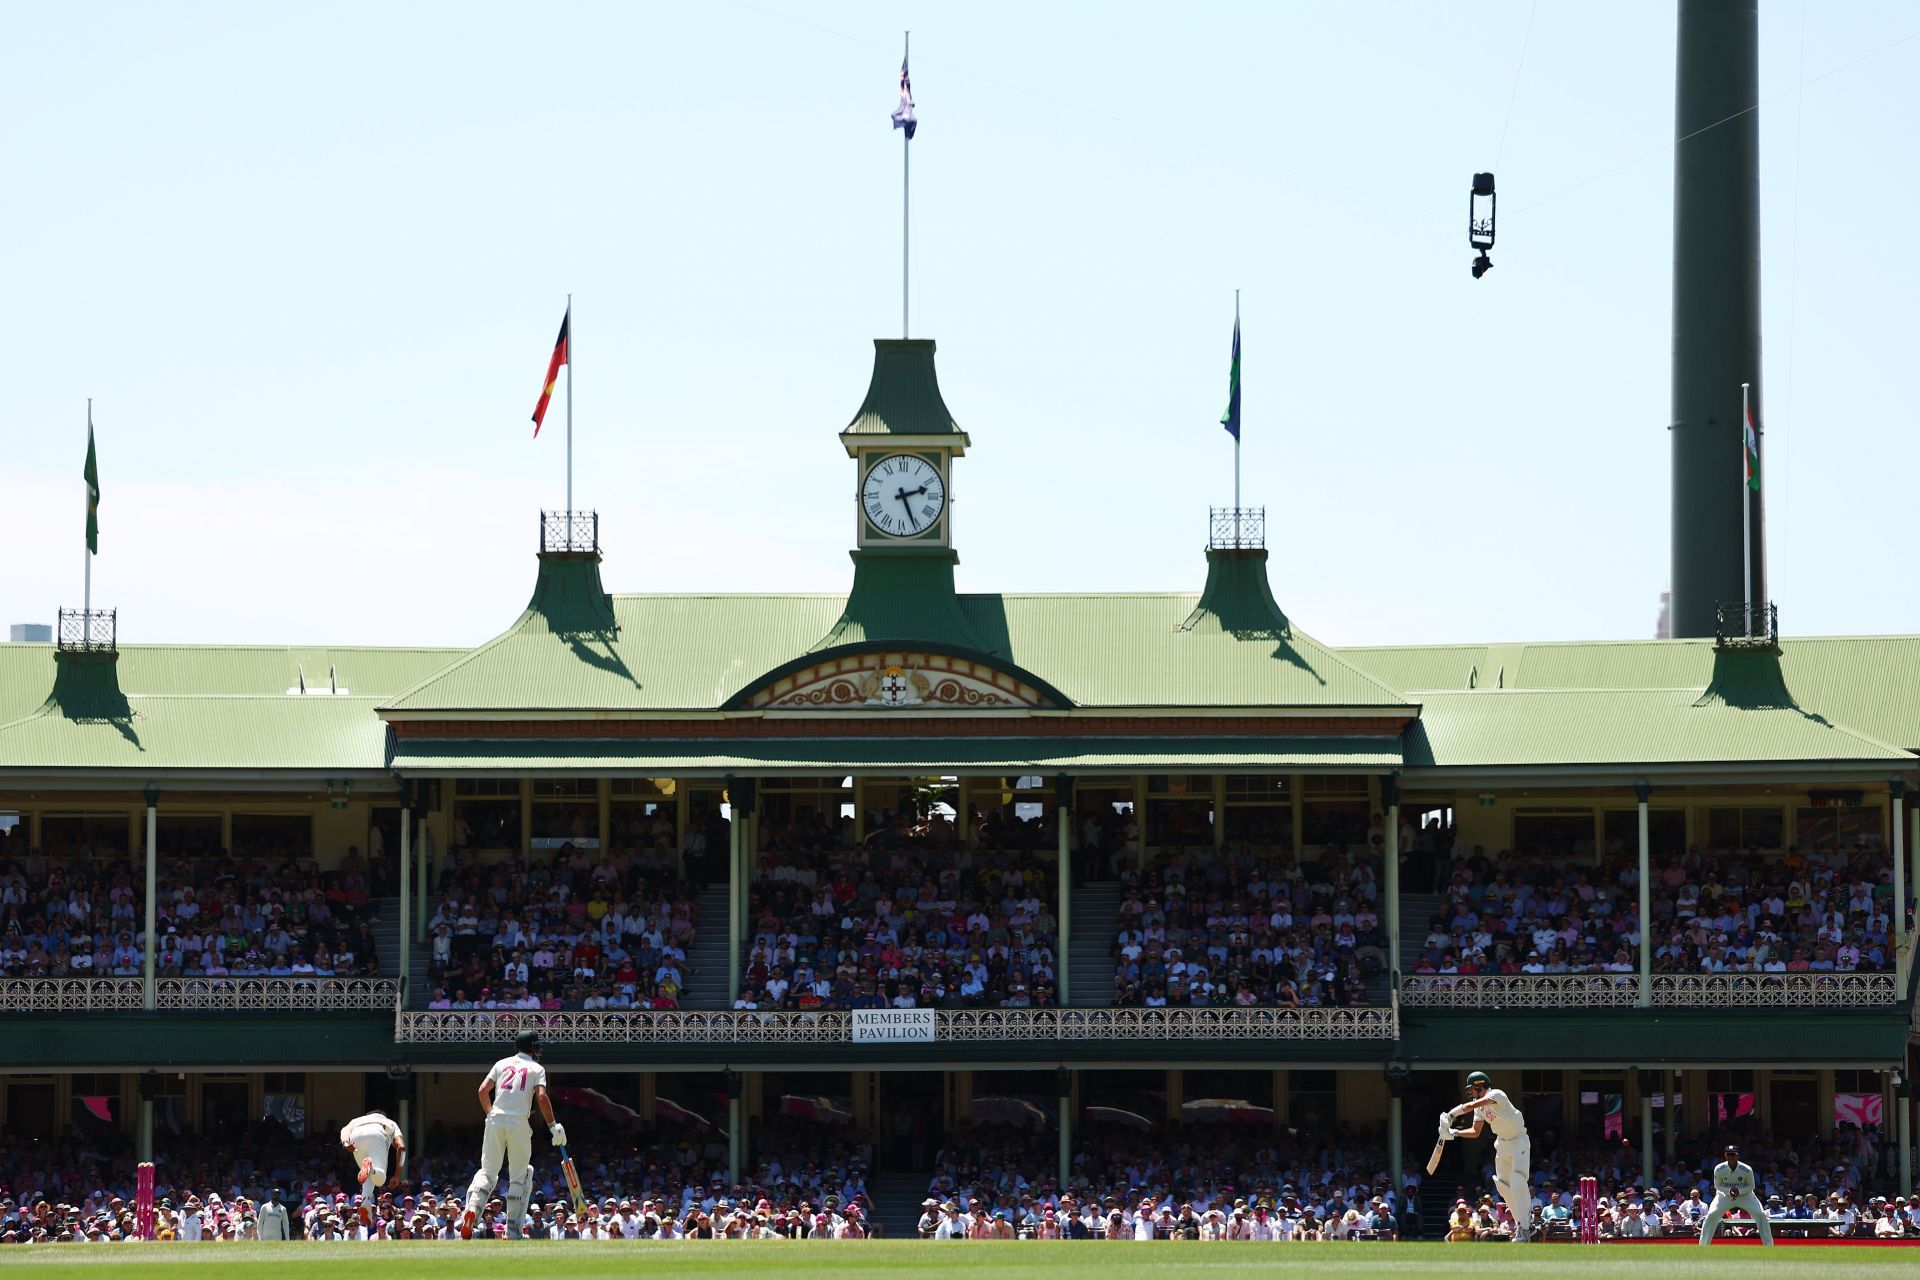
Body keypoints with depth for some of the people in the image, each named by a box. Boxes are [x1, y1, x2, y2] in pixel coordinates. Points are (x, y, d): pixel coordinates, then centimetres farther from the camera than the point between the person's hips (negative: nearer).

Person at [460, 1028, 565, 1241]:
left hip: (495, 1120, 2)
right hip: (519, 1123, -2)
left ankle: (472, 1209, -21)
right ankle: (513, 1230, 3)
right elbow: (541, 1097, -8)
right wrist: (553, 1126, -5)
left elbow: (483, 1090, 8)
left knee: (488, 1170, 7)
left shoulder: (502, 1064, 15)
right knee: (519, 1176, 7)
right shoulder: (536, 1069, 6)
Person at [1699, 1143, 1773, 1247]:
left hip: (1744, 1194, 0)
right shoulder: (1719, 1169, -21)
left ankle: (1769, 1245, -3)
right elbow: (1717, 1185, -7)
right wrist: (1729, 1191, -26)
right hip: (1725, 1194, 0)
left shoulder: (1747, 1170, -24)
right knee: (1712, 1215, -18)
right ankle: (1703, 1245, -9)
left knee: (1760, 1215, -15)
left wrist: (1739, 1191, -28)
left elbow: (1751, 1186, -9)